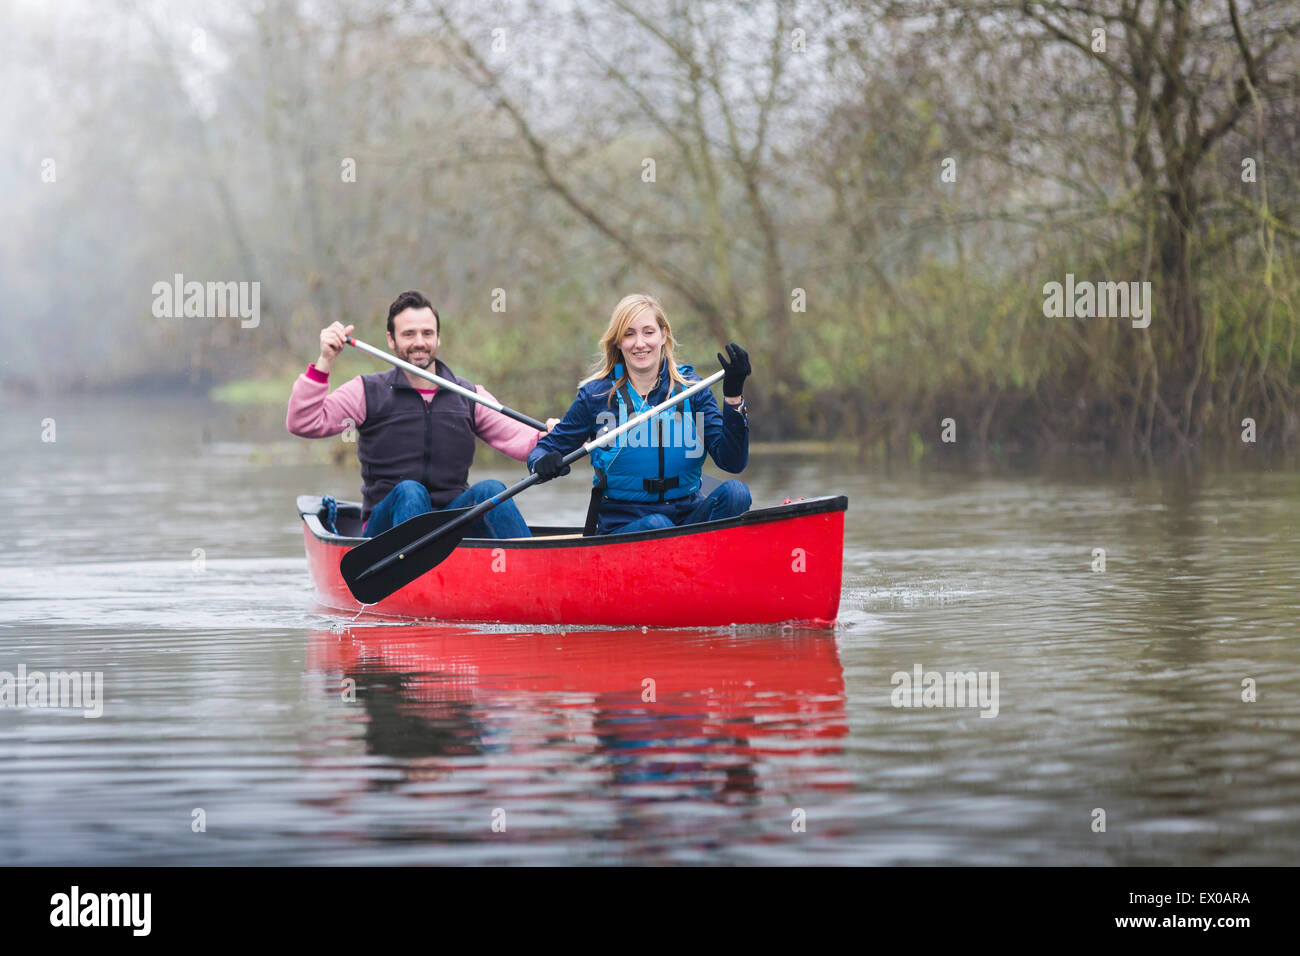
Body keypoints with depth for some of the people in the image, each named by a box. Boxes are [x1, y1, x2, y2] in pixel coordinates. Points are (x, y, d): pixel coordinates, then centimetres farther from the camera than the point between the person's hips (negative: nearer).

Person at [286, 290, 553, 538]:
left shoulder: (468, 396, 15)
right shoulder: (368, 392, 7)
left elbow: (516, 438, 4)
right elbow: (302, 423, -3)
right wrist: (324, 362, -12)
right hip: (386, 523, -2)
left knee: (489, 490, -26)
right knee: (410, 492, -32)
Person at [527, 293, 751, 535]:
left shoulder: (690, 387, 5)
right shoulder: (596, 395, 1)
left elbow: (733, 462, -2)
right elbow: (546, 448, 9)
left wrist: (733, 397, -14)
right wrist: (542, 463, -16)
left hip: (686, 514, 2)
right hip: (621, 523, -2)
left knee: (734, 492, -26)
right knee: (656, 525, -35)